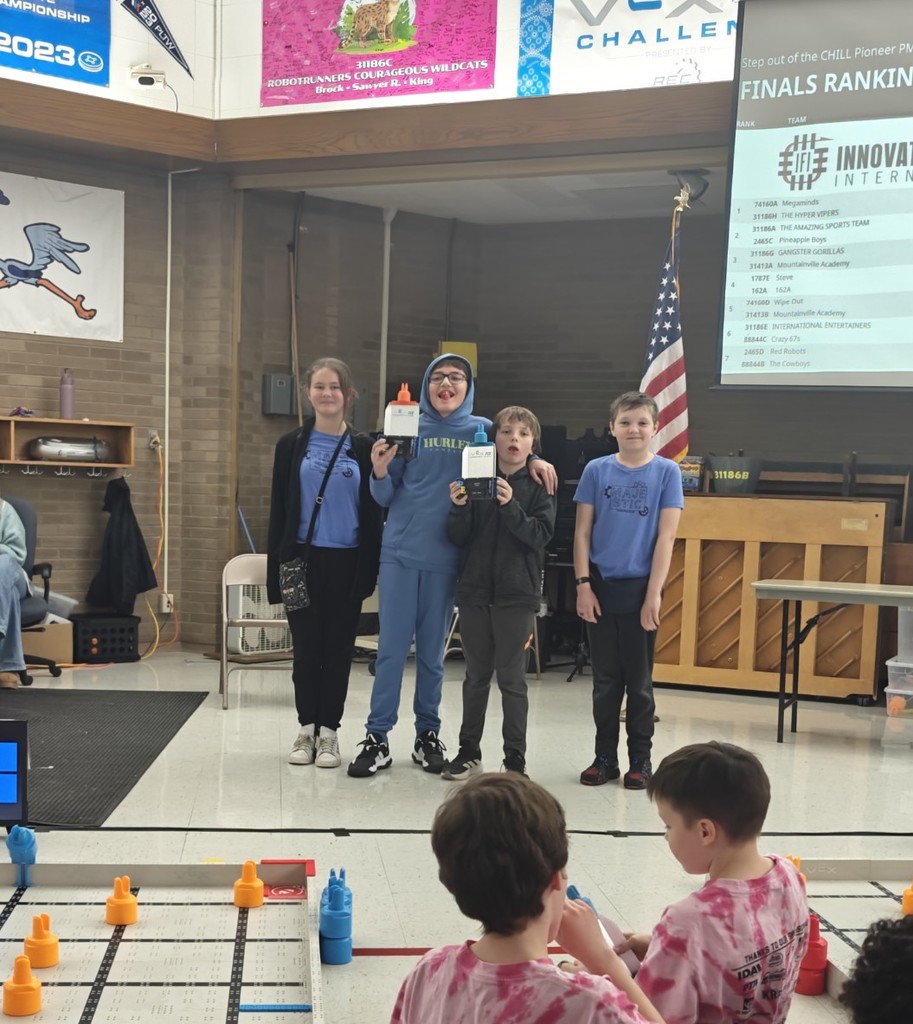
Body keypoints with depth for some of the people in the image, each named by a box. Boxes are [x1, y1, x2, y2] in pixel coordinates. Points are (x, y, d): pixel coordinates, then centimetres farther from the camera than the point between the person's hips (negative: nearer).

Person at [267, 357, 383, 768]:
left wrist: (368, 569, -5)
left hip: (346, 562, 0)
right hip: (303, 560, 0)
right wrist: (277, 568, -3)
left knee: (338, 649, 6)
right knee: (305, 648, 6)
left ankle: (328, 731, 17)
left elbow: (372, 514, 3)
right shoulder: (291, 445, 4)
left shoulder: (363, 448, 3)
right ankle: (306, 729, 19)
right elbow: (278, 512, 3)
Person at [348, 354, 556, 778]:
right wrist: (380, 472, -15)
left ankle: (428, 733, 21)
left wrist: (533, 460, -4)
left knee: (433, 650, 10)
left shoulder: (482, 429, 4)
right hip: (401, 552, 0)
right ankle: (376, 736, 6)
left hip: (447, 556, 0)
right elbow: (386, 497, 6)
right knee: (392, 647, 0)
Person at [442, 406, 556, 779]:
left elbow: (541, 535, -11)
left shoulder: (539, 486, 0)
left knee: (512, 679, 3)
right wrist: (459, 507, -15)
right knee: (476, 676, 14)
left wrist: (510, 506, -23)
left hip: (517, 594, -2)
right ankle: (469, 752, 25)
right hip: (475, 591, 3)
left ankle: (515, 760, 12)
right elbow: (459, 538, 3)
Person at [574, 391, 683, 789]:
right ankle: (604, 757, 22)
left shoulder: (666, 472, -3)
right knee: (605, 681, 10)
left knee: (639, 681, 8)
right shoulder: (596, 470, 2)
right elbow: (582, 532, 3)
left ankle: (640, 760, 20)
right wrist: (583, 585, -5)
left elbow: (666, 537, -6)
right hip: (601, 587, 2)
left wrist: (654, 594, -10)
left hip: (640, 588, -1)